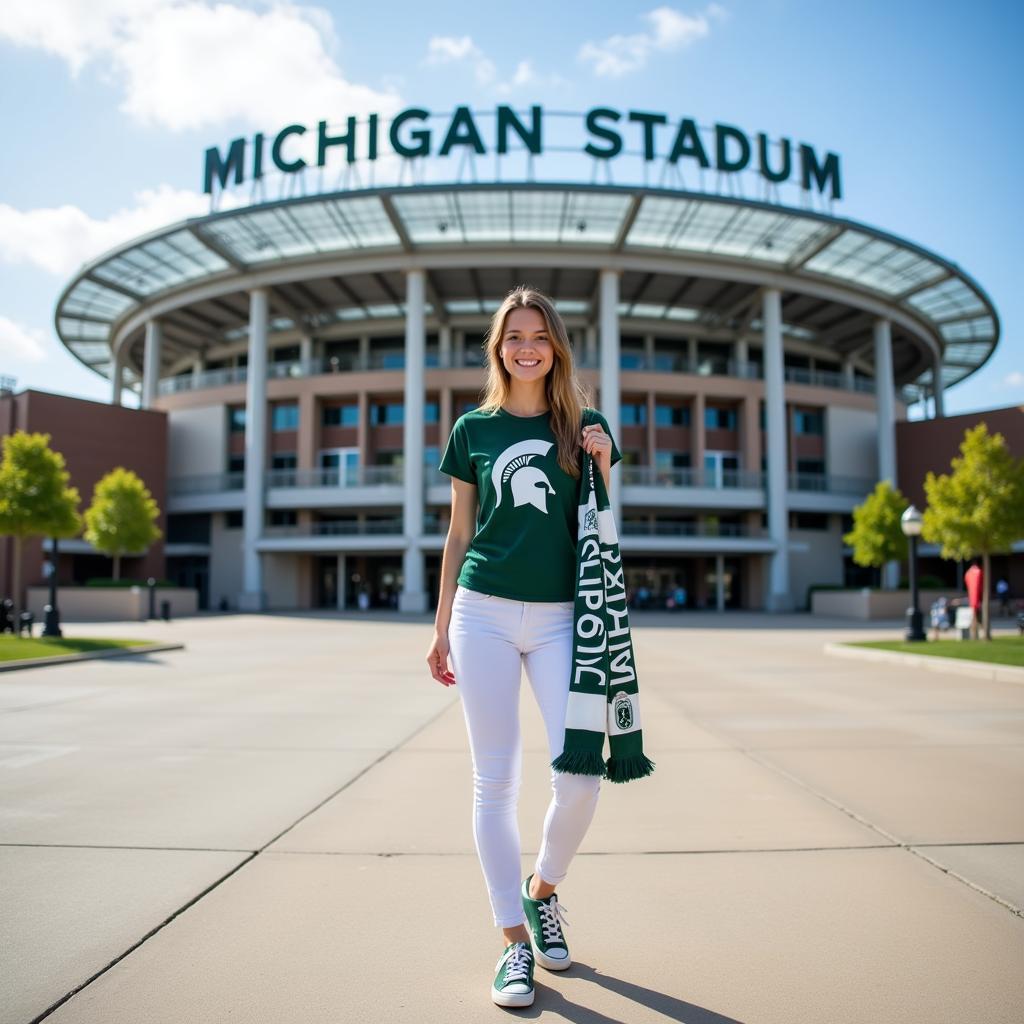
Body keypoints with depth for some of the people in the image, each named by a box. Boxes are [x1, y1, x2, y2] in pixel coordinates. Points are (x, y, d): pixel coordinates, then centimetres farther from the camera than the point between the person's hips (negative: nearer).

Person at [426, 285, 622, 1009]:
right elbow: (459, 536, 12)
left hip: (560, 617, 0)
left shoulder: (585, 425, 9)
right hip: (484, 614, 0)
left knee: (580, 775, -6)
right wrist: (442, 629, 11)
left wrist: (602, 464, -4)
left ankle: (543, 891, 25)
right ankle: (514, 941, 19)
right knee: (496, 780, 3)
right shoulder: (473, 429, 9)